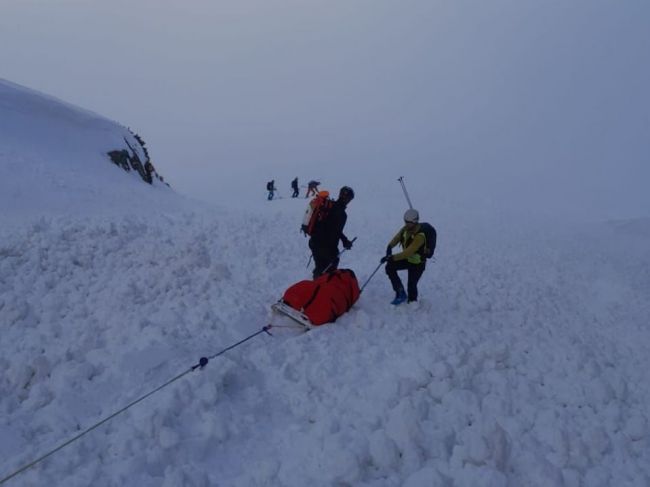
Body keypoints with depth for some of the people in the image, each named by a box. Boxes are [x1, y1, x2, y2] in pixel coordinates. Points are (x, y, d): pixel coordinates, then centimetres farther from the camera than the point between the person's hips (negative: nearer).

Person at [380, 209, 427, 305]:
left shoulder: (419, 236, -33)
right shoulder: (405, 229, -10)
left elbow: (408, 252, -38)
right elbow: (397, 238, -1)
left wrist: (392, 258, -41)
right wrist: (390, 246, -24)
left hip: (417, 264, -7)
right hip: (407, 259, 7)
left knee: (411, 285, -3)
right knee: (390, 267, -11)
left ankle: (412, 302, 27)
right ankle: (400, 293, 0)